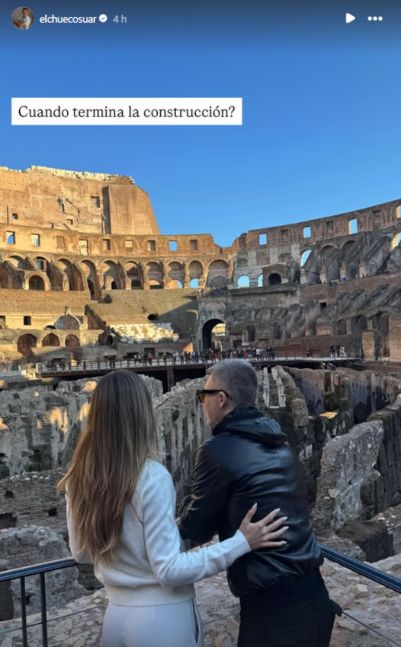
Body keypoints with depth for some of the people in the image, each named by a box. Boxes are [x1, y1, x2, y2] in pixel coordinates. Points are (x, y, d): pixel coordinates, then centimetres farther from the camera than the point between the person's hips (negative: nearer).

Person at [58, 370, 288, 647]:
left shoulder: (79, 479, -5)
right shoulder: (152, 477, -23)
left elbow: (81, 552, 8)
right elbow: (169, 570, -21)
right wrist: (241, 542, -18)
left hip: (116, 615, 5)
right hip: (162, 617, -5)